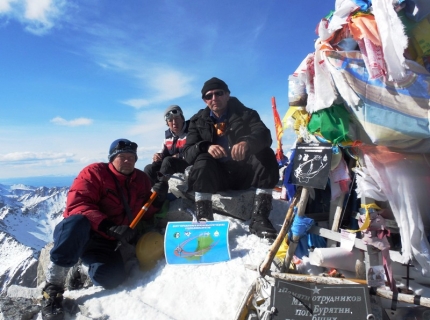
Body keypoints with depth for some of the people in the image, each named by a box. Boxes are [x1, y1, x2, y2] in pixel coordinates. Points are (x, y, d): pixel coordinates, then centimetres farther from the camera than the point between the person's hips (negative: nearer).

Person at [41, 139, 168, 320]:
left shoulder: (142, 180, 8)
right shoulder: (95, 172, -6)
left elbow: (145, 215, 10)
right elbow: (77, 204, -20)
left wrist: (158, 199, -12)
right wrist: (108, 226, -32)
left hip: (105, 242, 4)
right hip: (75, 234, -3)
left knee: (112, 278, -26)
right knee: (78, 221, -39)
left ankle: (83, 270, 12)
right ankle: (53, 288, -26)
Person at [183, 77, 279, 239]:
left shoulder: (245, 114, 2)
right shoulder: (198, 121, 6)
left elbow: (264, 135, -17)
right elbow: (188, 152, -6)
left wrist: (247, 142, -42)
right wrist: (207, 147, -30)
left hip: (244, 172, 0)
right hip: (217, 176, 0)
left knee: (266, 155, -26)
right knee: (202, 162, -29)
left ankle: (259, 218, -27)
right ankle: (203, 220, -29)